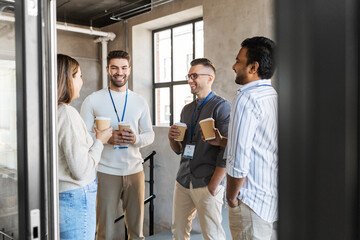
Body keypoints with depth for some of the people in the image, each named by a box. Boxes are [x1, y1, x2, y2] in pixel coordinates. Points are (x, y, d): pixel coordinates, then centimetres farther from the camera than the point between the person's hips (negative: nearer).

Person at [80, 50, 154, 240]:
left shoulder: (139, 101, 9)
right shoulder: (93, 100, 0)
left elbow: (150, 134, 10)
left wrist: (137, 139, -12)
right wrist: (106, 138, -20)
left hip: (134, 170, 3)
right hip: (105, 172, -2)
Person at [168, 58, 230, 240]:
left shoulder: (221, 106, -7)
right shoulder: (187, 109, 14)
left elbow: (227, 149, -13)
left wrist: (214, 185, -15)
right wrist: (172, 138, -4)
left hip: (207, 184, -6)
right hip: (183, 182, 6)